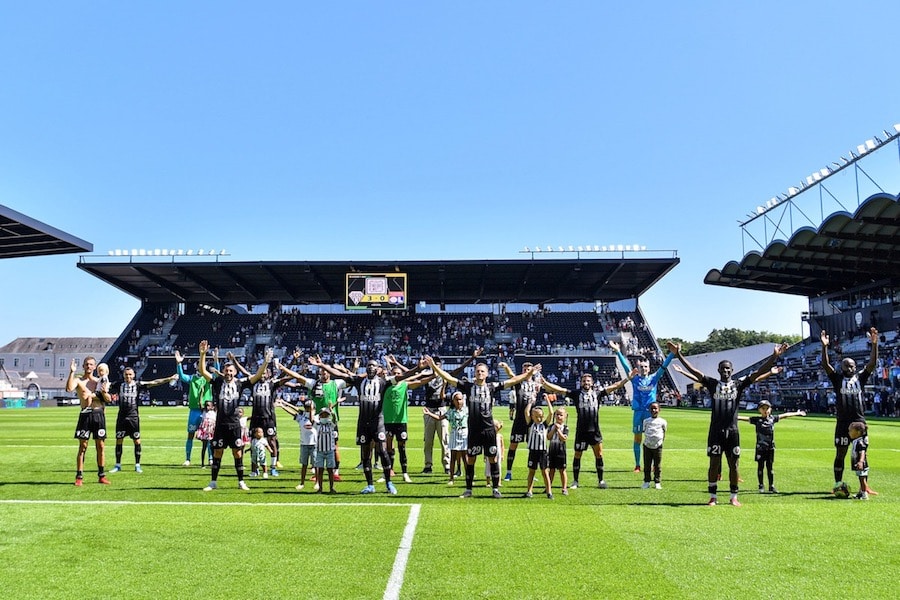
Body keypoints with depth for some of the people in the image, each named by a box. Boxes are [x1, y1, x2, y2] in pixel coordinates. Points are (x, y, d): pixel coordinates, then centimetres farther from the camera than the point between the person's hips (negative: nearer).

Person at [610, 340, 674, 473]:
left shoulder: (654, 378, 6)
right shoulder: (635, 379, 5)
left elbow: (664, 366, 0)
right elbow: (625, 365, -2)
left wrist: (672, 353, -8)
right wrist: (618, 351, -11)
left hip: (650, 412, 0)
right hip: (638, 412, 0)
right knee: (637, 438, 3)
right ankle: (637, 465, 8)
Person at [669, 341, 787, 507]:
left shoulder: (738, 385, 7)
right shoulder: (713, 384, 5)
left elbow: (758, 373, -1)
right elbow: (695, 372, -3)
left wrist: (774, 356, -10)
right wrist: (679, 355, -13)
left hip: (732, 431, 1)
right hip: (716, 431, -1)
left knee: (733, 464, 6)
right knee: (714, 464, 2)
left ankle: (734, 497, 18)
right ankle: (713, 497, 12)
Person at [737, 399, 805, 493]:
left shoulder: (772, 418, 5)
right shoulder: (757, 420, -4)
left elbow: (785, 415, 15)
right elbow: (745, 418, -12)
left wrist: (797, 413, 24)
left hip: (770, 447, 2)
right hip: (760, 447, -2)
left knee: (769, 467, 8)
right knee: (760, 466, 4)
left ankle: (771, 486, 15)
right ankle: (761, 486, 12)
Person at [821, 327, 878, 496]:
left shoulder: (860, 378, 9)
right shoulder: (838, 379, 5)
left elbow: (873, 363, 0)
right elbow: (825, 365, -7)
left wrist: (874, 344, -12)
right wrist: (824, 346, -18)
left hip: (859, 421, 1)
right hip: (843, 423, -1)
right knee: (840, 454, 5)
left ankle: (864, 485, 11)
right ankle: (838, 485, 13)